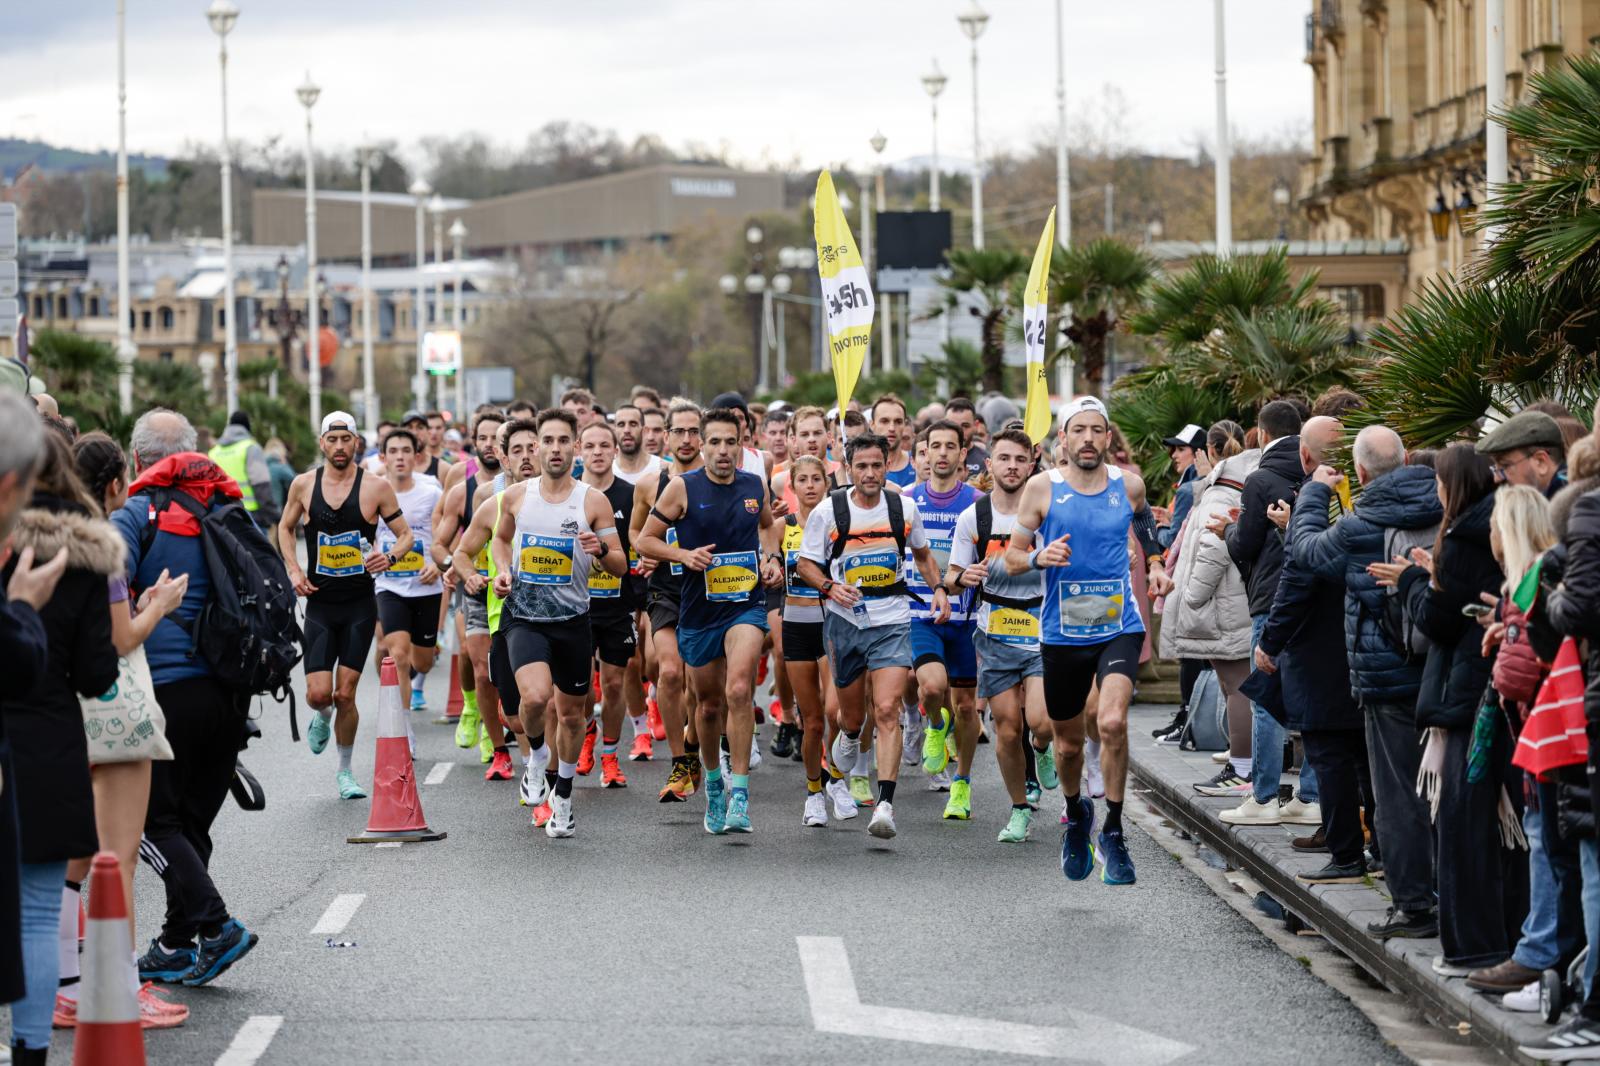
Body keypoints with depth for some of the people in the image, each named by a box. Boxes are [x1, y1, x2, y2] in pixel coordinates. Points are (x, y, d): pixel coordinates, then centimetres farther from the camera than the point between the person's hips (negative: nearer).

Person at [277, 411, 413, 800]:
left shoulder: (376, 487, -5)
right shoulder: (304, 485, 1)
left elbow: (406, 535, 3)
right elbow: (285, 527, 17)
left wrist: (391, 557, -19)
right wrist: (293, 570, 3)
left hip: (360, 606, -1)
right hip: (319, 604, 1)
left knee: (345, 694, -2)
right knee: (318, 693, -8)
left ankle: (345, 771, 17)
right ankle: (322, 718, 31)